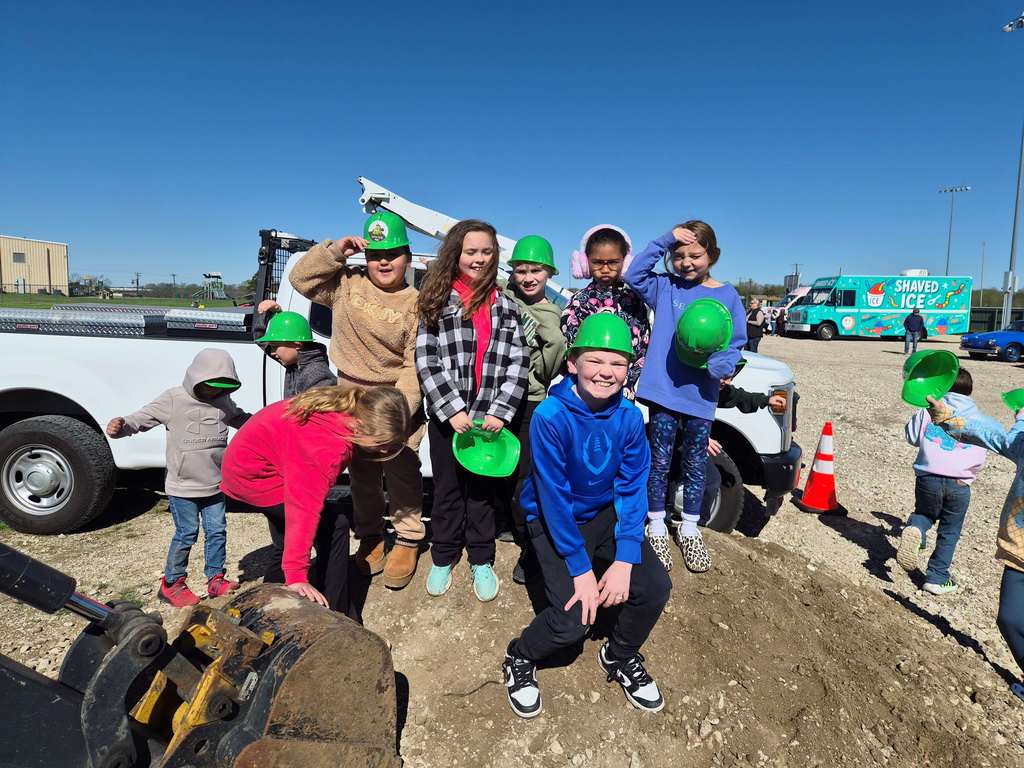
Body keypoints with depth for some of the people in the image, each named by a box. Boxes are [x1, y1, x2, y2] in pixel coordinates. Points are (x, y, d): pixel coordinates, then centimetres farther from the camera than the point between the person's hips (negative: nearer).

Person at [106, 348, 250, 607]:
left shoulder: (223, 401, 6)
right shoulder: (173, 400, -9)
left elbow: (240, 418, 23)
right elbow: (141, 418, -11)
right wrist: (121, 425, -31)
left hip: (215, 485, 5)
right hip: (182, 488, -5)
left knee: (217, 531, 10)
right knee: (186, 534, 1)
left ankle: (216, 579, 25)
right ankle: (172, 583, 21)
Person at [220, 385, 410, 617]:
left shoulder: (345, 407, -11)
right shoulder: (328, 447, -37)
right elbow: (305, 509, -39)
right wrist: (296, 576, -37)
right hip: (255, 478, -9)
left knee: (284, 547, 22)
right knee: (334, 527, -11)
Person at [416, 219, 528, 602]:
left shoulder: (504, 306, 5)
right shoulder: (437, 301, 1)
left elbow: (518, 363, -1)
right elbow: (426, 361, -7)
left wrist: (499, 411, -11)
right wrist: (453, 410, -15)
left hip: (489, 416, 1)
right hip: (447, 415, -1)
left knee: (482, 488, 13)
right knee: (447, 488, 12)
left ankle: (482, 560, 28)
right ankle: (443, 557, 30)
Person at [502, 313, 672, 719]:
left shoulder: (629, 416, -13)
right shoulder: (550, 416, -26)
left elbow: (632, 488, -9)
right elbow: (554, 496, -23)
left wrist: (625, 560, -18)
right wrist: (581, 568, -21)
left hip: (606, 514, 4)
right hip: (554, 522, -4)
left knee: (655, 586, -11)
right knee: (572, 621, -16)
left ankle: (620, 656, 21)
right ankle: (519, 659, 18)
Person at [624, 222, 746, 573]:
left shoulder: (727, 295, 1)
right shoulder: (666, 287, 3)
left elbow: (736, 342, 2)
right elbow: (634, 274, -8)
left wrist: (723, 366, -19)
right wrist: (664, 240, -13)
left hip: (700, 396, 1)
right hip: (664, 391, 0)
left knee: (695, 465, 14)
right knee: (660, 463, 8)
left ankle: (689, 530, 31)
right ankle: (657, 528, 24)